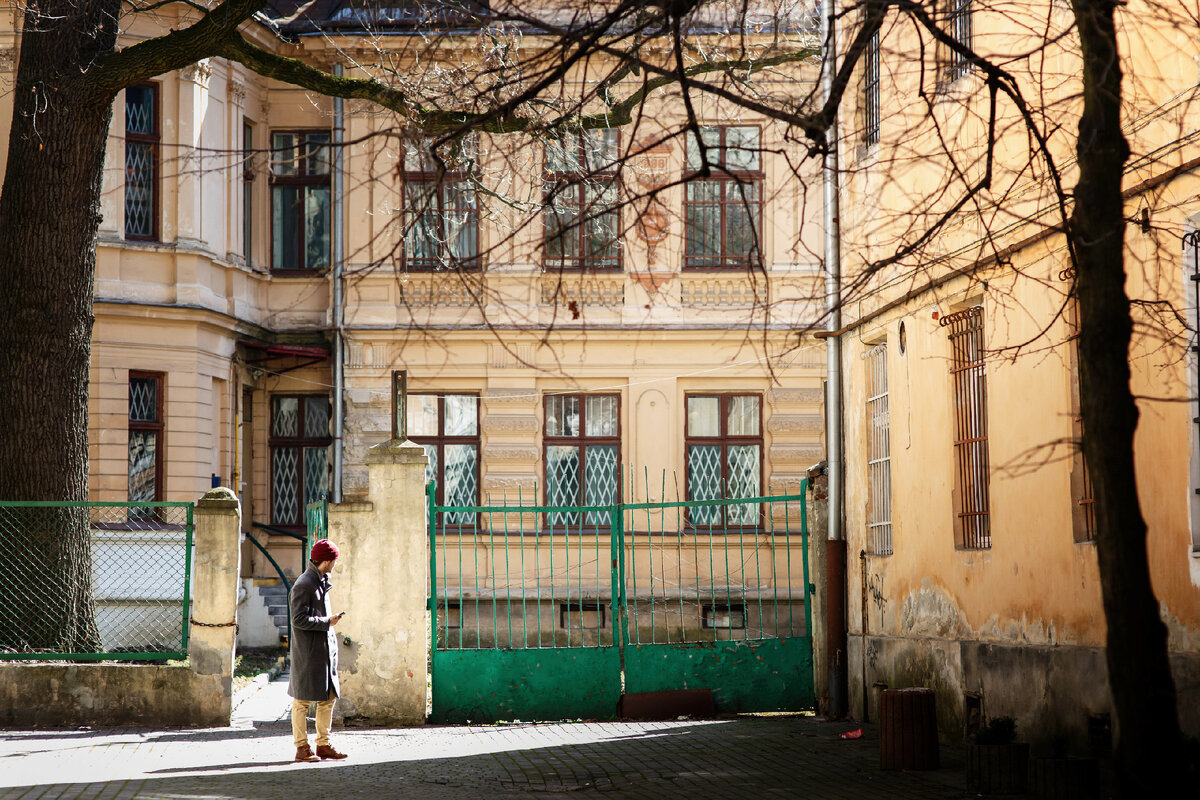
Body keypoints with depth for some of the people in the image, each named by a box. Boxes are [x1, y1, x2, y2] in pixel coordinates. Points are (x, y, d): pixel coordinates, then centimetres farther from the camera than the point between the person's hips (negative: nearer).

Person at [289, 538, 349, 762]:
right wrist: (327, 621, -15)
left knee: (328, 697, 10)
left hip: (325, 649, 9)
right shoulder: (303, 585, -14)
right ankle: (302, 748, 1)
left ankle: (323, 744, 17)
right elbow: (299, 620, -20)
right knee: (302, 701, -2)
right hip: (308, 652, -9)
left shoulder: (321, 582, 15)